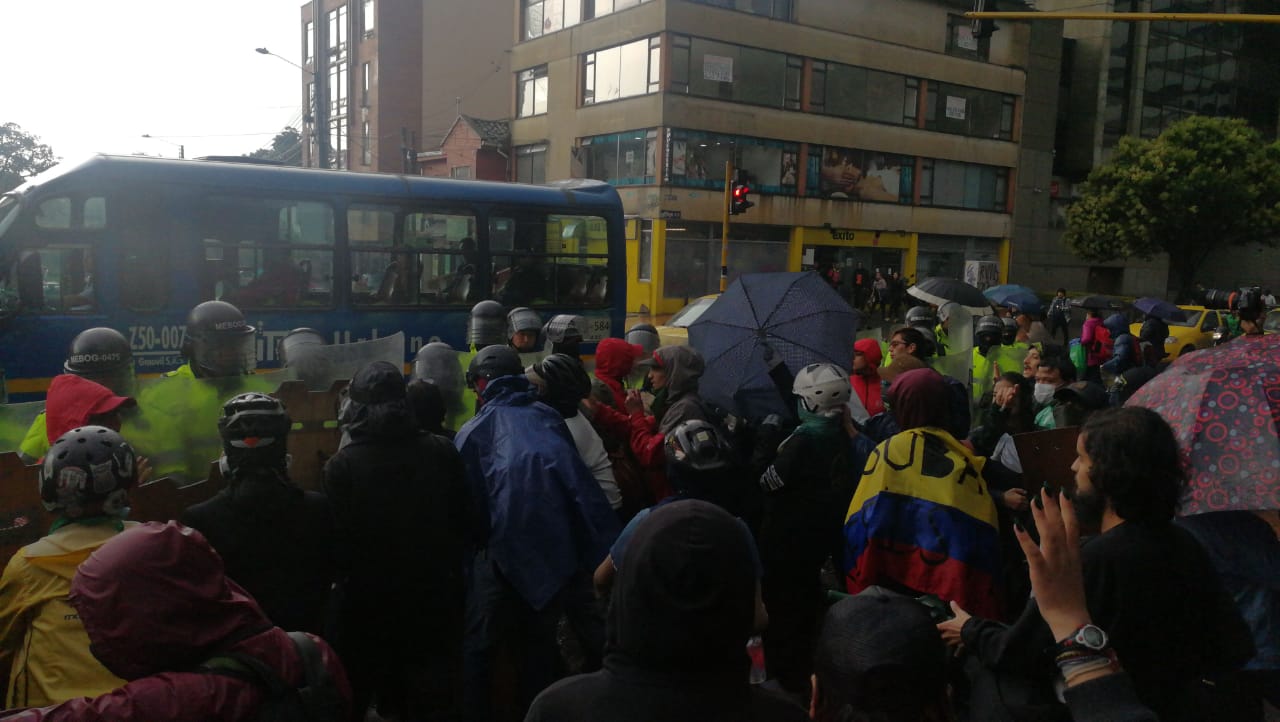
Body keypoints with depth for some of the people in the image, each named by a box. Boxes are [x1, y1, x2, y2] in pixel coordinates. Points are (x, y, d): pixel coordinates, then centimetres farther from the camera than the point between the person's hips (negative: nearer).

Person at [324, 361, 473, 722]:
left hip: (369, 597, -2)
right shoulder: (441, 451, -9)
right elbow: (464, 522, -1)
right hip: (433, 592, 2)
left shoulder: (342, 465, -17)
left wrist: (344, 575, 6)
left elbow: (337, 538, -13)